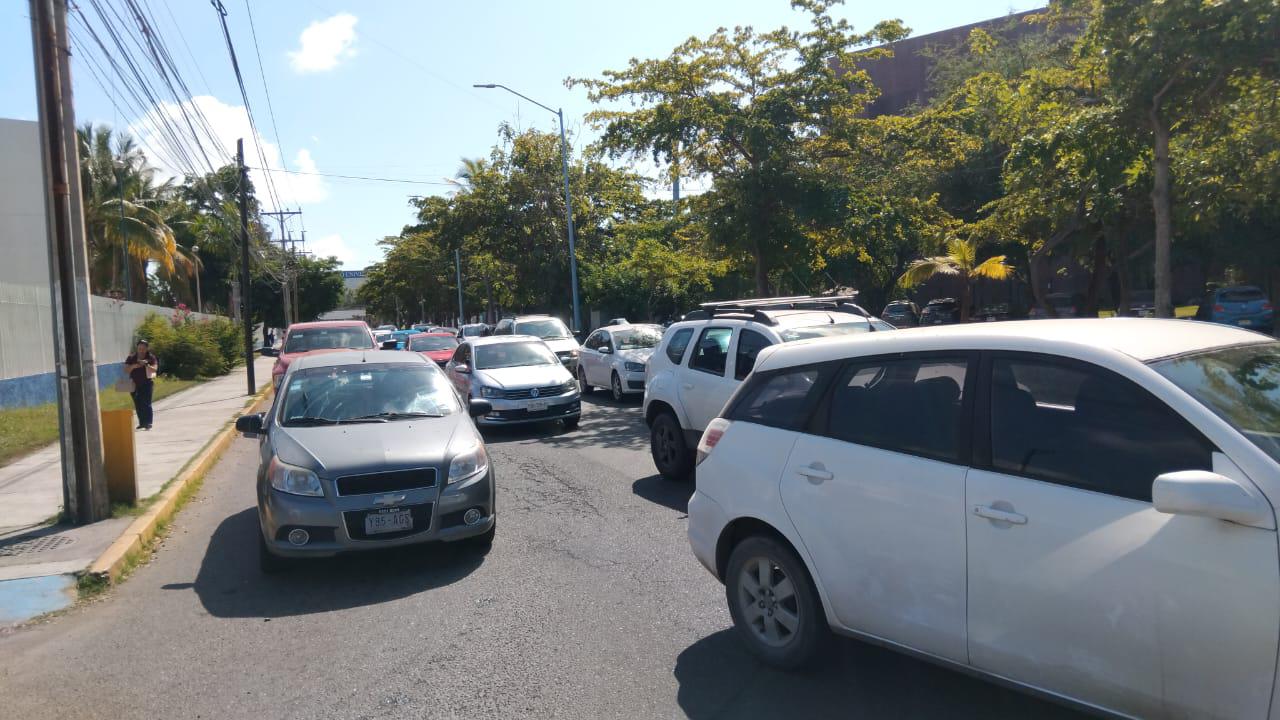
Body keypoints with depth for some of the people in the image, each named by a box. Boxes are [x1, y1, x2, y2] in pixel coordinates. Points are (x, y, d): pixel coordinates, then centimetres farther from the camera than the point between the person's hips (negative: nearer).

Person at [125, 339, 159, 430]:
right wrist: (133, 366, -17)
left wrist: (146, 364, -24)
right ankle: (142, 423, 14)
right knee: (138, 405, 7)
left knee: (146, 404, -9)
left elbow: (154, 369, -7)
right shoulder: (131, 358, 8)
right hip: (135, 384, 3)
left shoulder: (151, 358, 1)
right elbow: (126, 369, 2)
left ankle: (148, 423, -10)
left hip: (146, 384, -3)